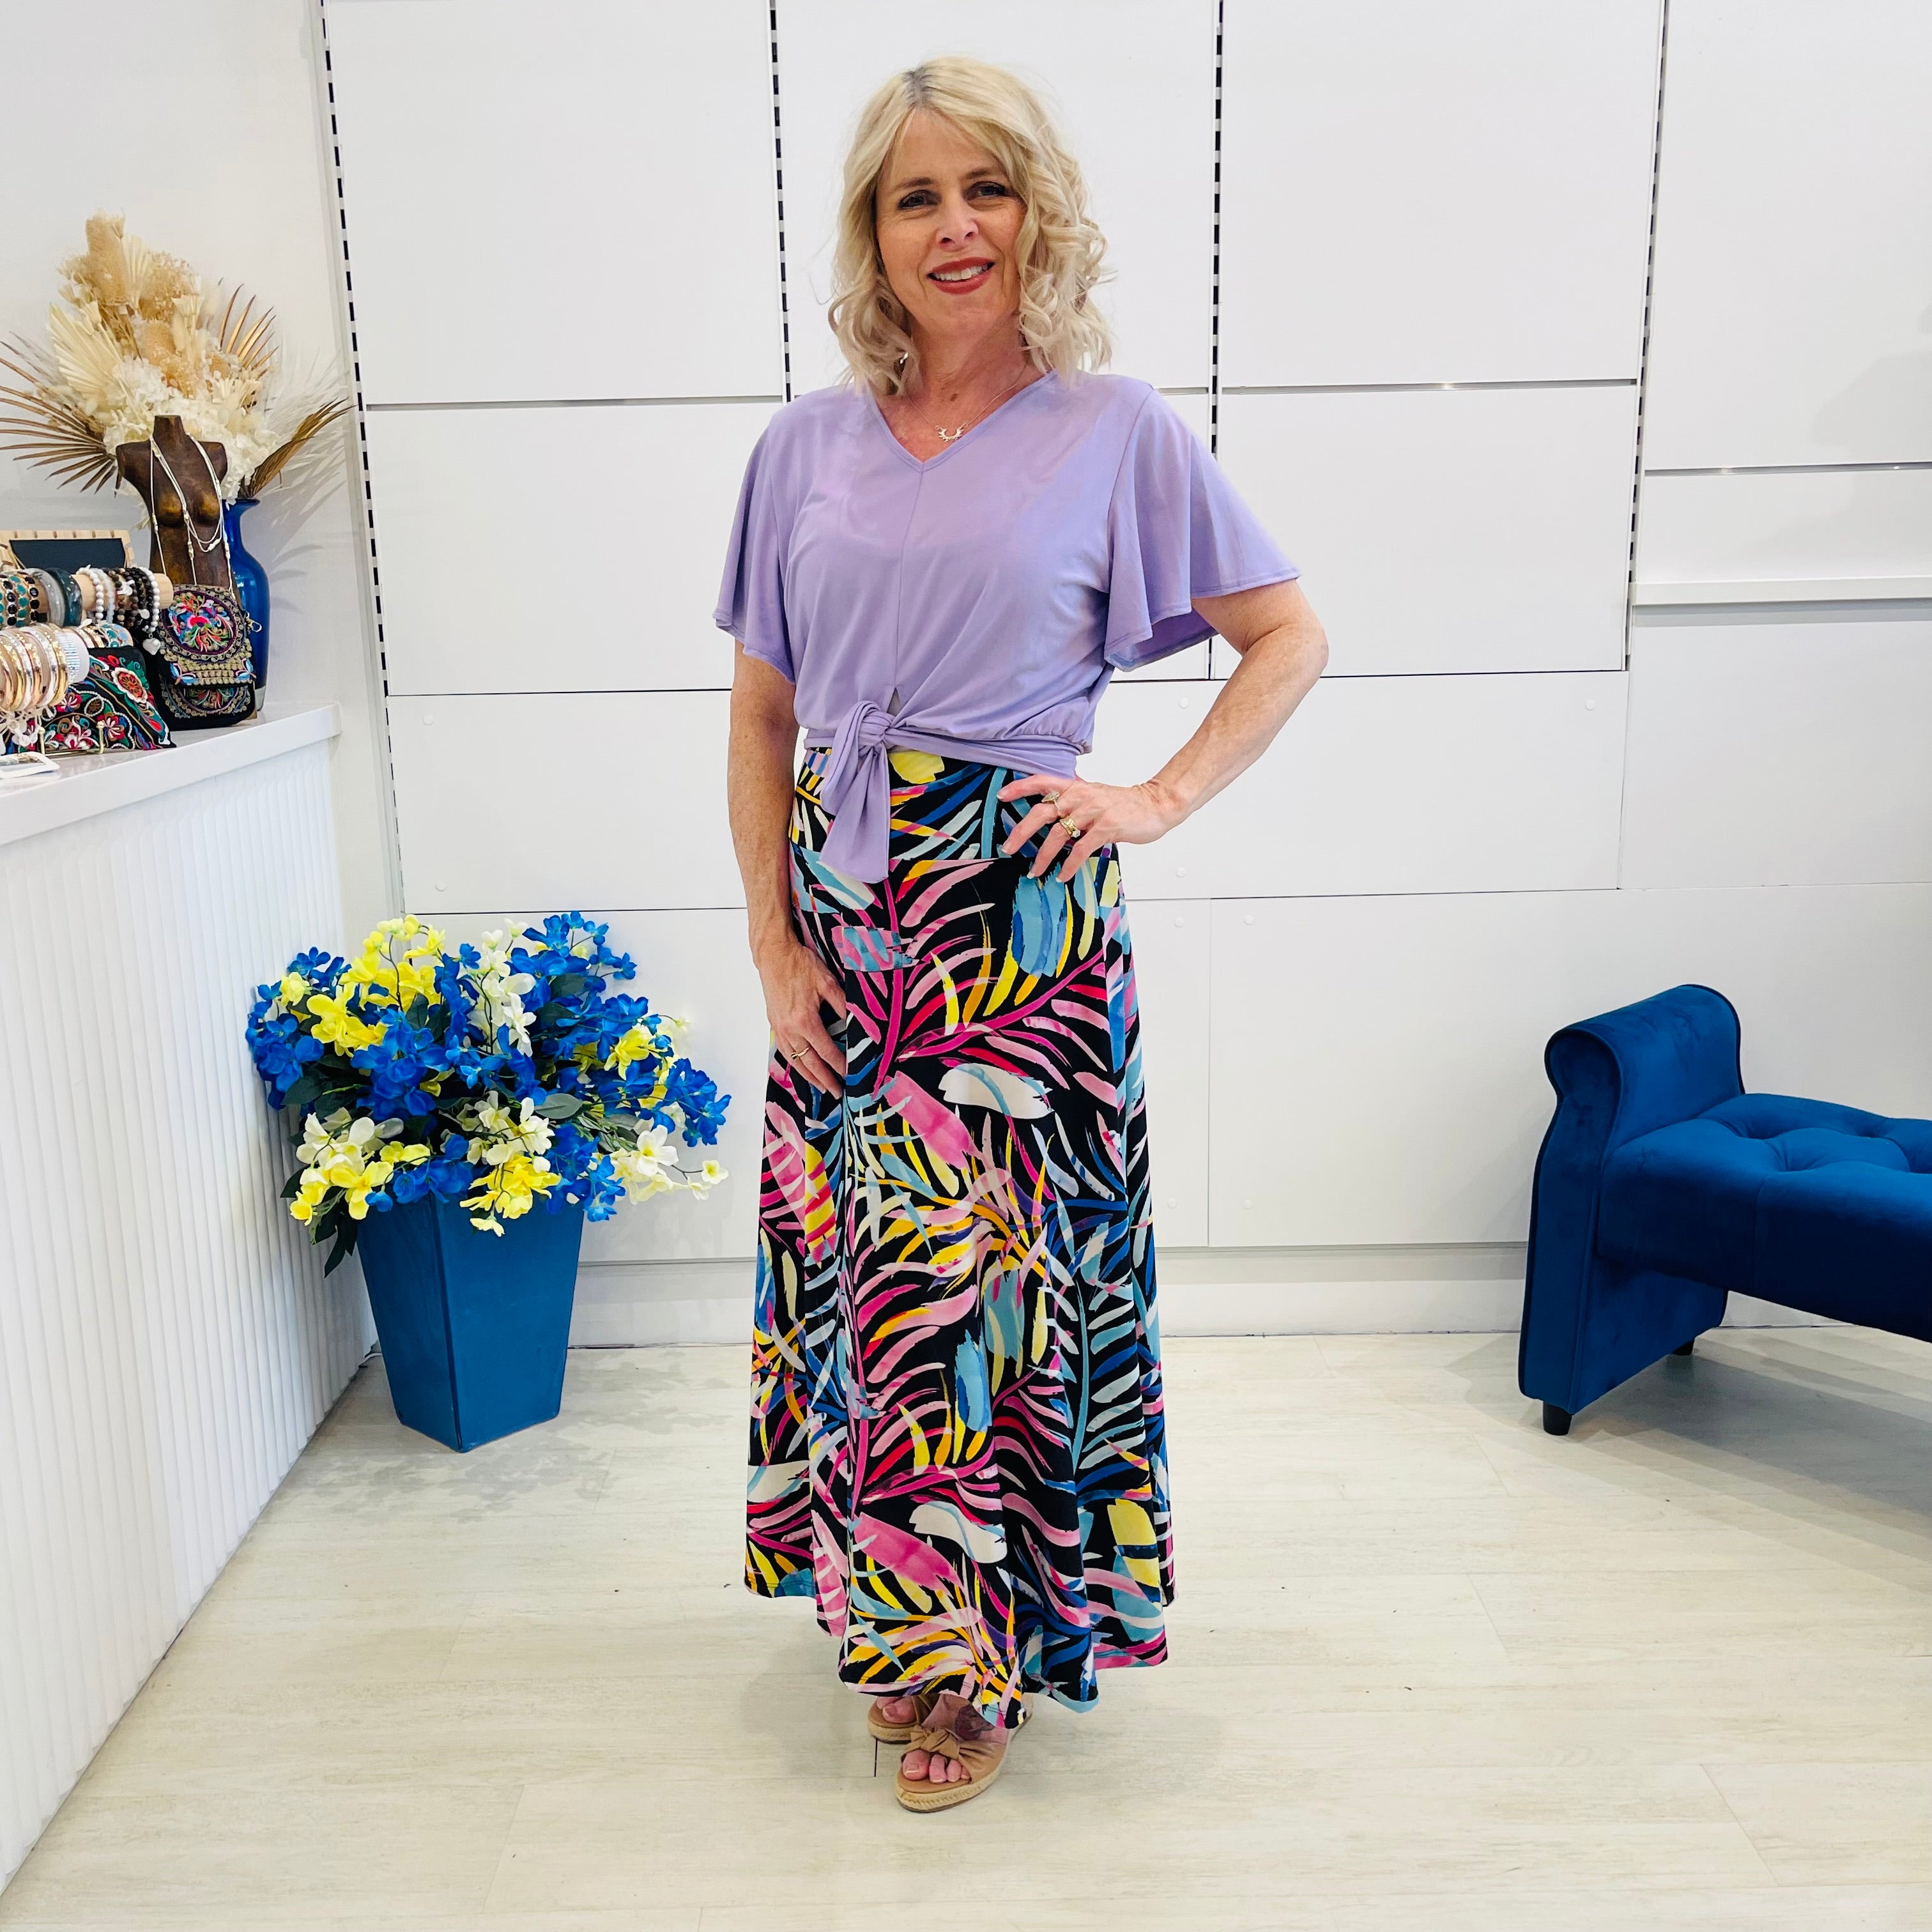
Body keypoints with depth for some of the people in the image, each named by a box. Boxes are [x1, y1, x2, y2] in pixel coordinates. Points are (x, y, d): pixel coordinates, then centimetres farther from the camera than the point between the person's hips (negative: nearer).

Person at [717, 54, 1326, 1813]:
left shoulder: (1117, 430, -1)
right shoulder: (804, 448, 7)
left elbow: (1291, 637, 4)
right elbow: (762, 710, 9)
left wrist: (1160, 799, -8)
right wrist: (772, 937, 1)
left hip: (1020, 917, -3)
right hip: (842, 921, 4)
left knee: (998, 1262, 3)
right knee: (851, 1249, 9)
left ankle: (990, 1653, 24)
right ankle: (899, 1615, 32)